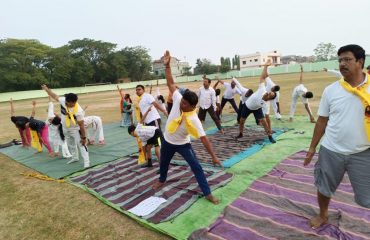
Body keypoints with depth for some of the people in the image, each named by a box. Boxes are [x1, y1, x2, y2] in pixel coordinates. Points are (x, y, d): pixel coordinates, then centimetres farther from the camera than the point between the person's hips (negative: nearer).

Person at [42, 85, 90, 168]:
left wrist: (84, 137, -24)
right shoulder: (63, 100, -20)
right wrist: (47, 89, 9)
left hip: (75, 129, -7)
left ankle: (86, 162, 1)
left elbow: (81, 125, -29)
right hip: (65, 128, 7)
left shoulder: (78, 111, -34)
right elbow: (55, 96, 2)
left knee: (81, 145, -6)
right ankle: (75, 157, 44)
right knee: (70, 144, 23)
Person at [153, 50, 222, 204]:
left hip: (183, 144, -4)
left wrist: (213, 156, -30)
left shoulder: (194, 120, -32)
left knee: (196, 167, -9)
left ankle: (207, 193, 4)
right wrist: (167, 65, -23)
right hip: (168, 141, 5)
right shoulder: (178, 99, -22)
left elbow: (203, 138, -30)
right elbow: (171, 83, -15)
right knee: (163, 163, 25)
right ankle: (162, 180, 56)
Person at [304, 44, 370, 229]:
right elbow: (322, 121, 3)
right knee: (323, 188, 17)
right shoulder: (330, 90, -2)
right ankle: (322, 216, 43)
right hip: (331, 151, 2)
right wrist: (312, 147, 5)